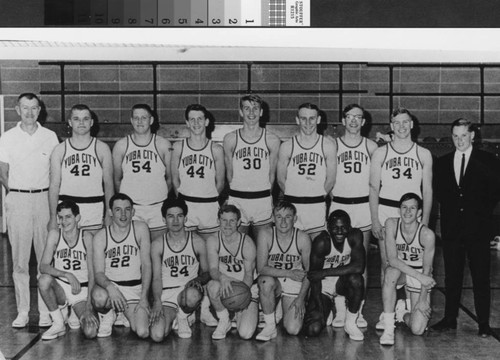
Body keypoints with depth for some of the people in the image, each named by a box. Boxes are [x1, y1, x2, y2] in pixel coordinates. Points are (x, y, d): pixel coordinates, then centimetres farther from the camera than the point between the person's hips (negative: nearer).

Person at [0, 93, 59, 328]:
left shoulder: (50, 137, 6)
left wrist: (52, 198, -1)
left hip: (44, 198, 0)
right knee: (19, 258, 1)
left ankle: (46, 311, 7)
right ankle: (22, 311, 8)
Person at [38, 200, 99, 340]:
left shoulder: (87, 237, -8)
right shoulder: (54, 235, -6)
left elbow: (92, 273, -7)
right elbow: (43, 267, -14)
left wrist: (88, 306, -15)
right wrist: (67, 275, -31)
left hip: (82, 291, -1)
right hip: (60, 287, 1)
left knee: (91, 333, -25)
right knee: (44, 280, -34)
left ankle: (77, 314, 13)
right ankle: (58, 323, -10)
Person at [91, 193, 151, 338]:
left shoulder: (140, 229, -4)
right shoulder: (100, 236, -3)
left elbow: (146, 265, -4)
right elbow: (98, 273, -8)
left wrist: (144, 297, -13)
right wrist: (110, 287, -31)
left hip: (135, 288, 1)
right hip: (109, 284, -1)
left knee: (143, 333, -19)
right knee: (99, 297, -39)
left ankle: (127, 313, 19)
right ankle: (108, 315, 1)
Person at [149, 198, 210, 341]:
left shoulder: (197, 241, 2)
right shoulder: (157, 243, 2)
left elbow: (207, 272, 9)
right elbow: (156, 277, 0)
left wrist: (198, 279, -15)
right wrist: (157, 301, -16)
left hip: (188, 290, -1)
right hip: (166, 294, 1)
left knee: (192, 296, -41)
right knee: (157, 335, -25)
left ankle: (182, 317, -2)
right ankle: (171, 317, 15)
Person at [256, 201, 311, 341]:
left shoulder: (303, 239, -11)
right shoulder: (266, 236, -12)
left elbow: (309, 271, -3)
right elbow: (261, 268, -16)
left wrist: (301, 298, -10)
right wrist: (289, 273, -24)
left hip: (295, 286, 0)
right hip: (274, 283, 0)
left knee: (293, 330, -14)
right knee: (266, 281, -37)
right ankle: (270, 326, -18)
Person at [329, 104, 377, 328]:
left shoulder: (371, 146, 6)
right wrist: (332, 195, -2)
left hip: (363, 206, 1)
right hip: (338, 206, -1)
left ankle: (358, 310, 10)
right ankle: (340, 310, 6)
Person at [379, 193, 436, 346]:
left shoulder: (427, 234, -22)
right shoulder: (391, 224, -18)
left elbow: (427, 269, -12)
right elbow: (392, 259, -22)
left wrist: (423, 300, -11)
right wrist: (419, 276, -31)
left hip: (421, 275, -1)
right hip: (400, 271, 1)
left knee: (417, 330, -15)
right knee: (391, 272, -39)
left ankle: (403, 314, 23)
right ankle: (388, 328, -28)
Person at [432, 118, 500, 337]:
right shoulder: (443, 163, 11)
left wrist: (482, 216, -3)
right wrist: (449, 213, 4)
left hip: (477, 228, -3)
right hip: (451, 229, 3)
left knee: (481, 277, 1)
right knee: (452, 276, 7)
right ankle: (450, 319, 15)